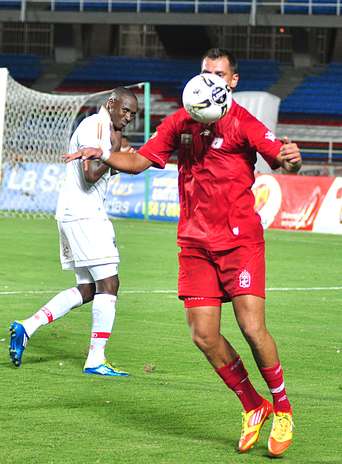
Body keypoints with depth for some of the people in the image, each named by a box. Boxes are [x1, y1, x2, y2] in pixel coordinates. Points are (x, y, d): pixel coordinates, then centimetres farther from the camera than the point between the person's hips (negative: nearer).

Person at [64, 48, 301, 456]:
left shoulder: (243, 123, -6)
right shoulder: (180, 122, 8)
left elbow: (282, 159, -16)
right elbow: (141, 160, 14)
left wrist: (290, 158, -40)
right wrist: (104, 155, -4)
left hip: (239, 239, -4)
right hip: (195, 242, 4)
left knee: (252, 328, -13)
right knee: (204, 336, -3)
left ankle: (282, 409, 7)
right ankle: (253, 408, 16)